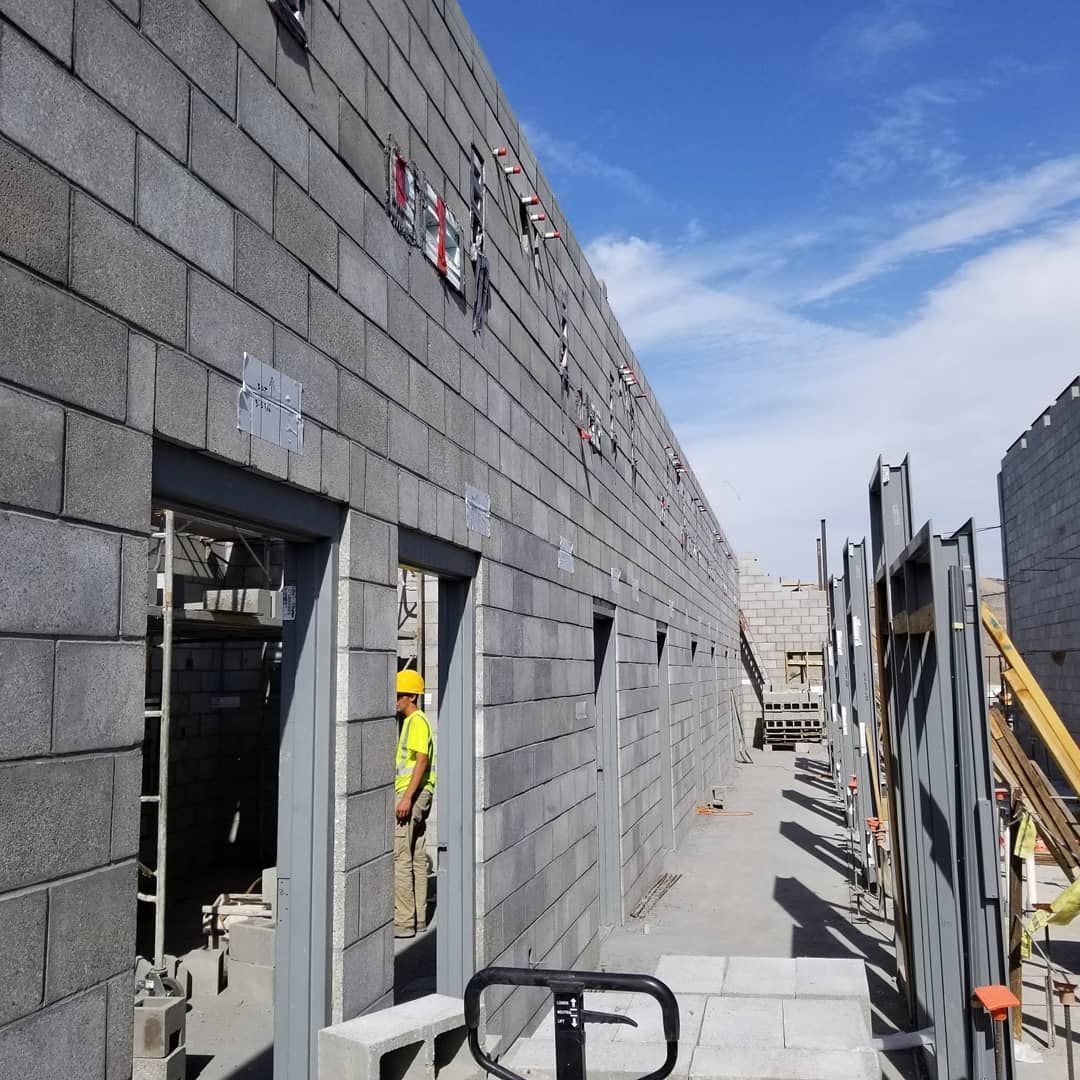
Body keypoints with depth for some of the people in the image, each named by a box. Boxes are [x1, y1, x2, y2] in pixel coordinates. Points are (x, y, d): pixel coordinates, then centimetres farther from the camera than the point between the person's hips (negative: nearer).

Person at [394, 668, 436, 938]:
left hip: (412, 794, -10)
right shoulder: (408, 721, 19)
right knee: (416, 858, 11)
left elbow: (422, 762, -20)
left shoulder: (418, 722, -12)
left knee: (400, 858, -9)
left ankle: (403, 921, -7)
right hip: (416, 795, 10)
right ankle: (418, 919, 15)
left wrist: (407, 797, -24)